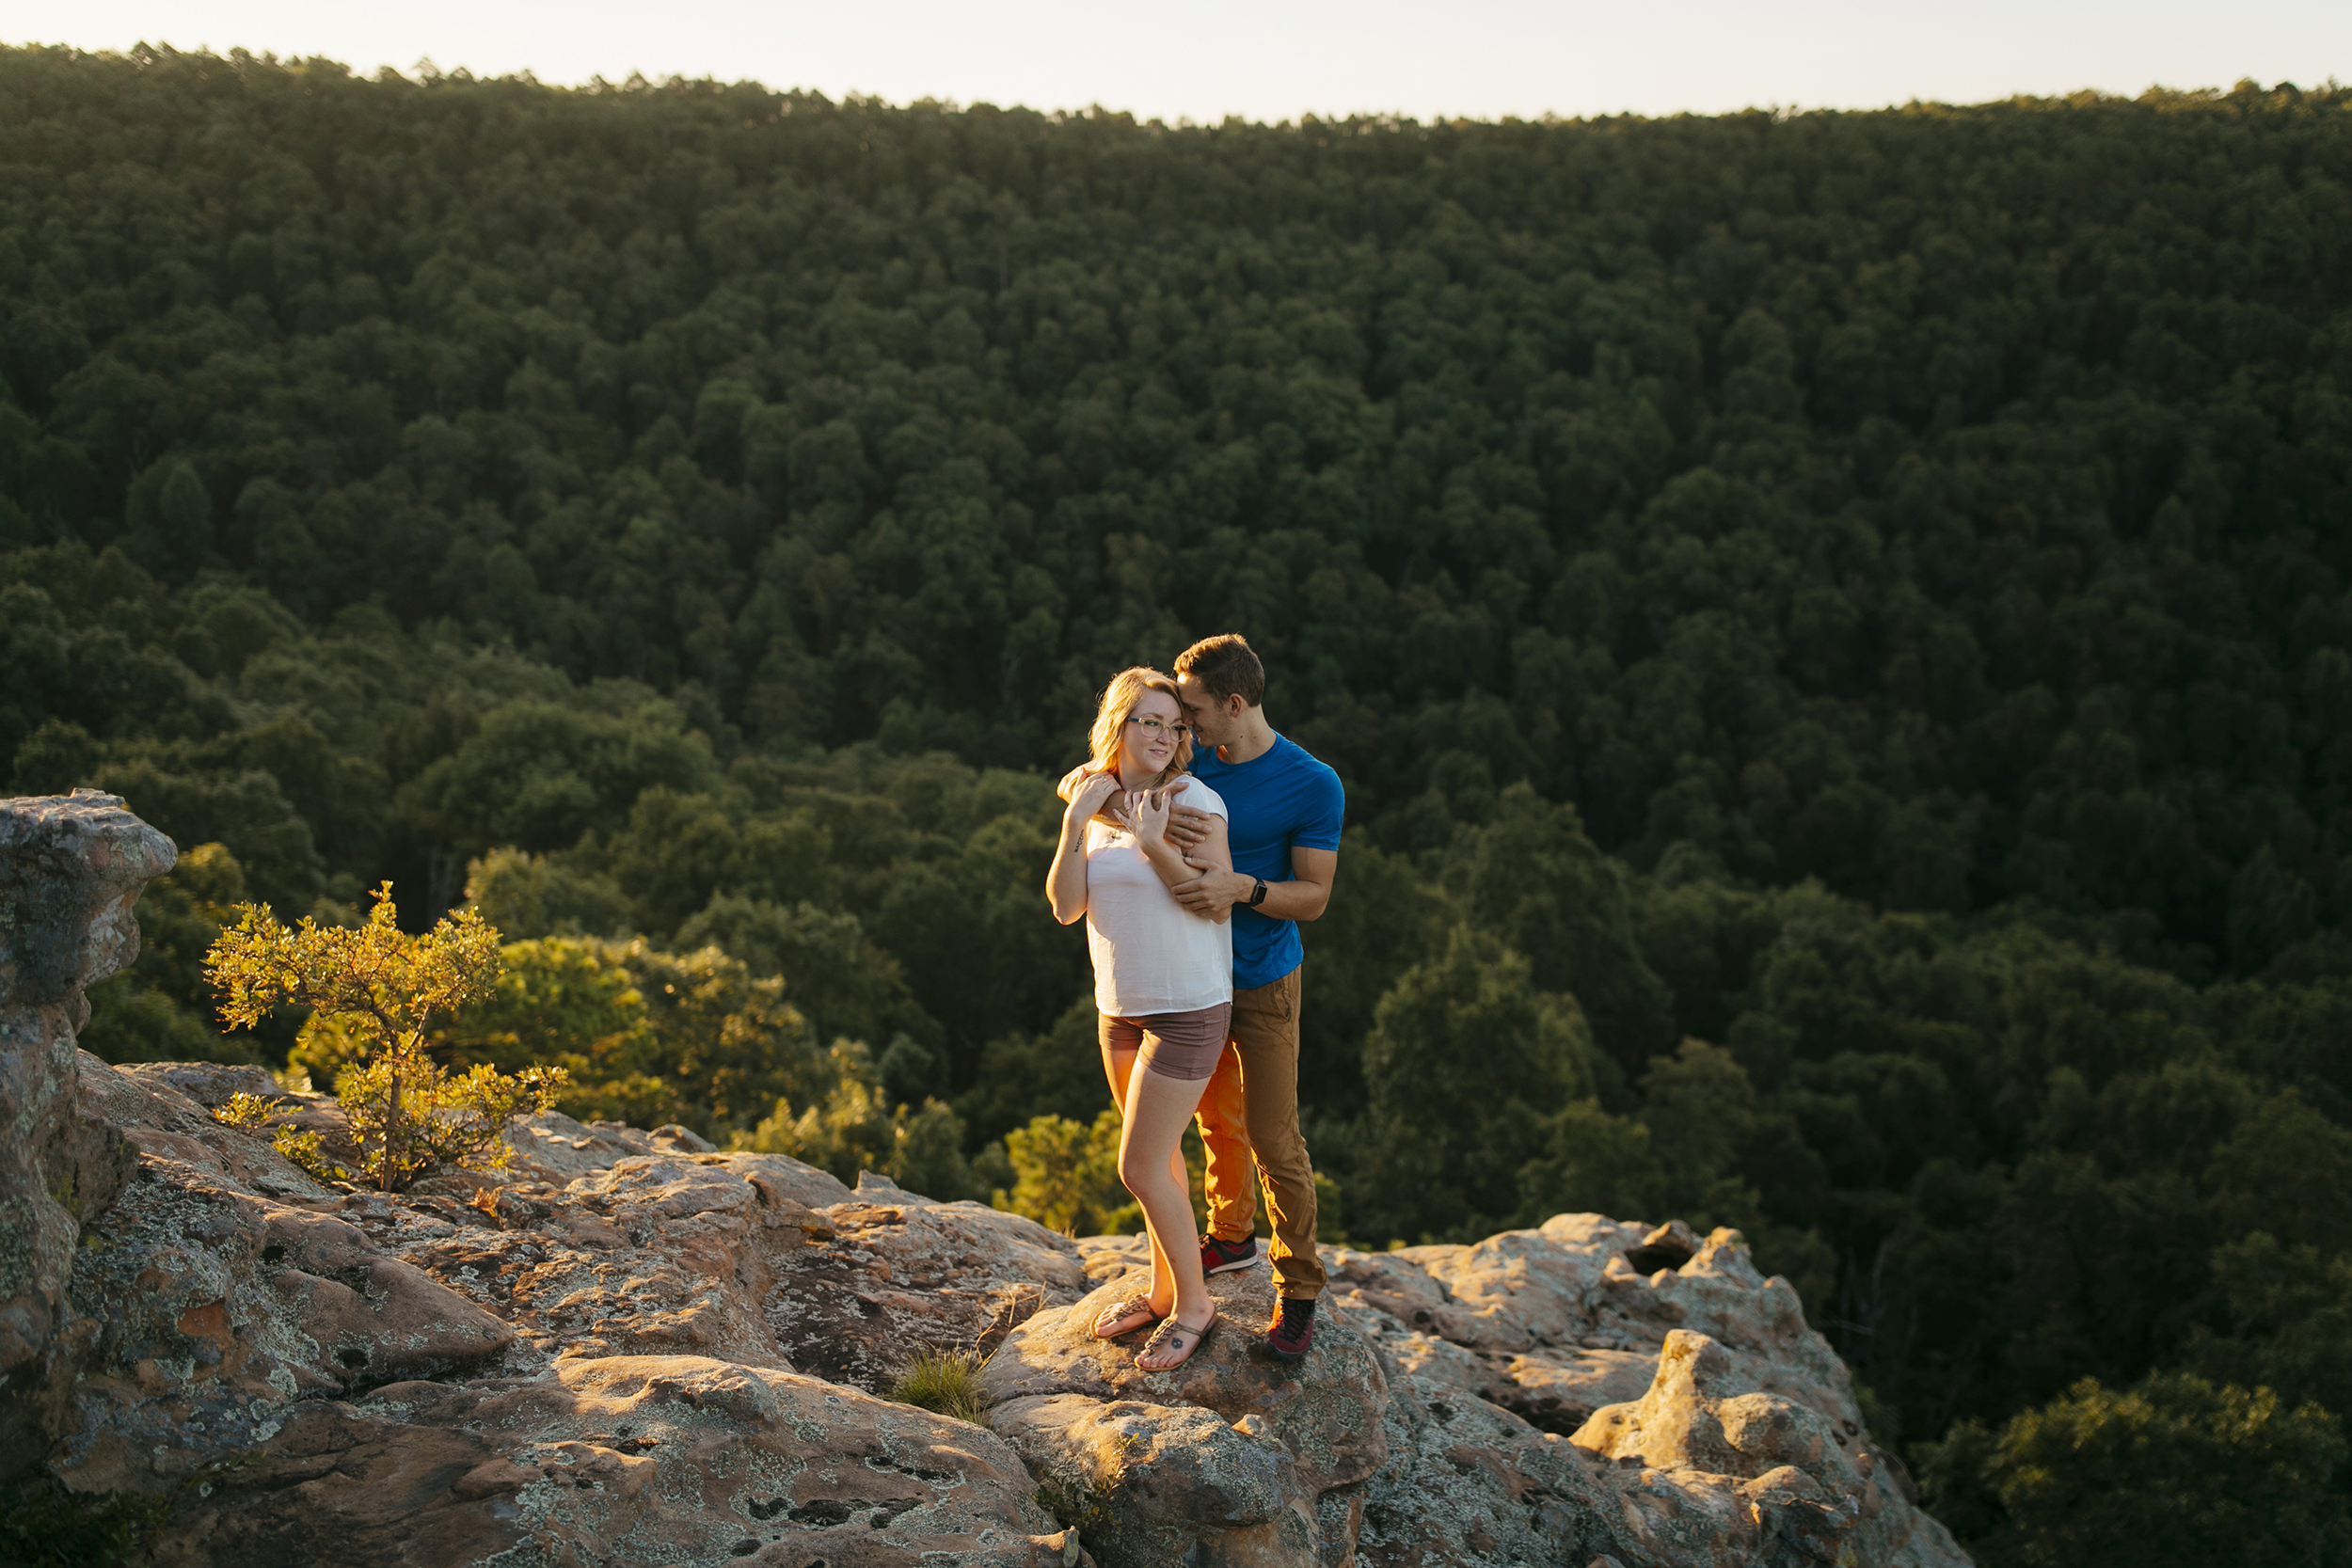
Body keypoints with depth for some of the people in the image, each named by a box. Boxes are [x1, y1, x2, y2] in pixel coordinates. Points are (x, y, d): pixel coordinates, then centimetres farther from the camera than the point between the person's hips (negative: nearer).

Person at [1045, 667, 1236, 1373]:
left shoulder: (1195, 800, -13)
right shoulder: (1093, 803, 3)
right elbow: (1065, 906, -5)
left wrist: (1155, 844, -30)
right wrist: (1077, 822, -17)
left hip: (1188, 1009, -6)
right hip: (1121, 1006, 6)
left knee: (1140, 1168, -4)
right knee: (1158, 1155, 18)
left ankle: (1193, 1304, 13)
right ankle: (1164, 1289, 33)